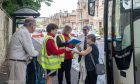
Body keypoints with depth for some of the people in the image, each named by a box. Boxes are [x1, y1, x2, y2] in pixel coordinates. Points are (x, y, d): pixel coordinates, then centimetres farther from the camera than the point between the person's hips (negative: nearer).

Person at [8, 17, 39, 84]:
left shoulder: (21, 31, 15)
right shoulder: (25, 33, -16)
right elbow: (31, 52, -18)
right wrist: (37, 53, 2)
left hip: (17, 61, 10)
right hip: (18, 62, -10)